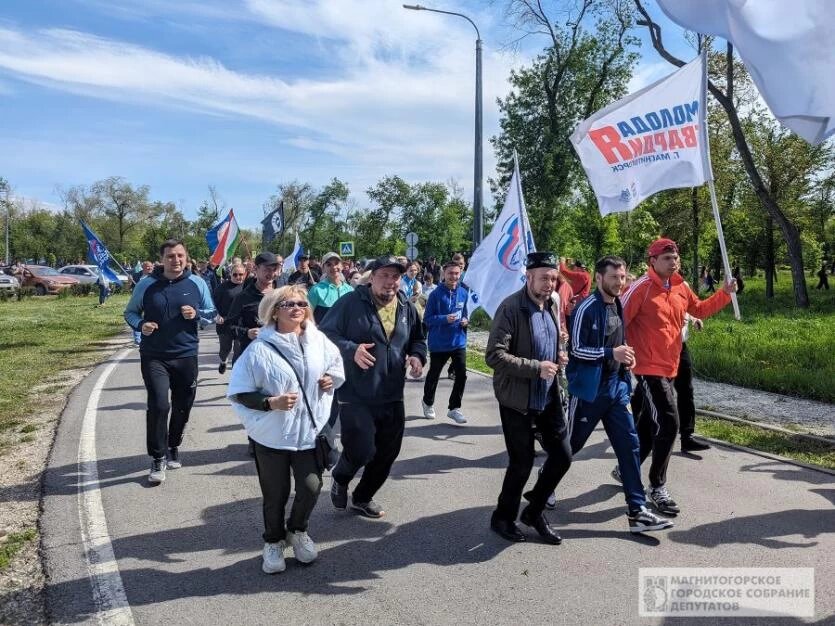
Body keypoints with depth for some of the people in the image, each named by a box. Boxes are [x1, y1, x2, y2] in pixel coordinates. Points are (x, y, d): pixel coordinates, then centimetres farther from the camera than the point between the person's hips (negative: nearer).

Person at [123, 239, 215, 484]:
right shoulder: (147, 284, -2)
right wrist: (140, 325, -12)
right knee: (158, 405, -13)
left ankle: (173, 447, 35)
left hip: (186, 356, 2)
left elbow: (212, 313, 8)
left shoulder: (197, 283, 0)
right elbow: (130, 312, 9)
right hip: (154, 357, -2)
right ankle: (158, 458, 3)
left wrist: (197, 314, -13)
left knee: (182, 407, 11)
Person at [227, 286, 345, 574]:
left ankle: (297, 530, 33)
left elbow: (337, 367, 17)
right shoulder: (261, 348, -14)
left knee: (311, 486, 1)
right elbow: (239, 393, -11)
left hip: (310, 430, 3)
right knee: (275, 494, 10)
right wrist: (271, 403, -23)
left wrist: (331, 379, -4)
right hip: (272, 434, -2)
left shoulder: (319, 341, -2)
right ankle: (274, 542, 37)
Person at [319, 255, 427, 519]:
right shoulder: (350, 302, -10)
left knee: (387, 453, 13)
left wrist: (417, 355, -1)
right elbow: (325, 334, -9)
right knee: (361, 450, -12)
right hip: (356, 396, -6)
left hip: (392, 397, 6)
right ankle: (340, 478, 25)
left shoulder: (407, 308, 8)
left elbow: (418, 339, 21)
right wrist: (351, 349, -26)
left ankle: (363, 497, 38)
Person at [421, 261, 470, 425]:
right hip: (439, 343, -3)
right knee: (434, 375, 14)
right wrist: (445, 319, -26)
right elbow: (427, 319, -12)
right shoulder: (436, 294, -13)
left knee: (461, 375, -4)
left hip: (459, 342, 3)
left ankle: (454, 408, 14)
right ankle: (428, 402, 40)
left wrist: (465, 320, -5)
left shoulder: (463, 293, 2)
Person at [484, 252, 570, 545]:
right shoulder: (510, 307, -18)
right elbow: (494, 355, -23)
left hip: (548, 397, 7)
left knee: (562, 455, 10)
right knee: (522, 463, 3)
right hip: (517, 400, -7)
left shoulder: (552, 307, 7)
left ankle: (534, 511, 32)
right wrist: (536, 368, -26)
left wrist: (557, 358, 1)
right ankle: (503, 517, 29)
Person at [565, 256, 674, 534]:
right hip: (589, 389, -7)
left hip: (616, 387, 7)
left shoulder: (618, 306, 9)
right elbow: (576, 349, -18)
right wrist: (611, 353, -24)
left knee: (630, 445, 3)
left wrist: (625, 356, 3)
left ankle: (637, 511, 8)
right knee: (571, 444, 9)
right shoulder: (587, 308, -16)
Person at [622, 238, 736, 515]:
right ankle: (657, 487, 3)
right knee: (668, 424, -12)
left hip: (669, 367, 8)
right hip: (649, 367, -8)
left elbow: (700, 309, 22)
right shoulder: (641, 288, -15)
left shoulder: (681, 287, 8)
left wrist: (724, 294, 8)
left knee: (649, 424, 17)